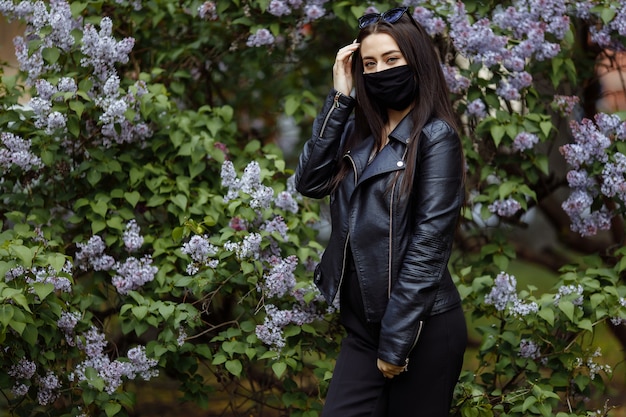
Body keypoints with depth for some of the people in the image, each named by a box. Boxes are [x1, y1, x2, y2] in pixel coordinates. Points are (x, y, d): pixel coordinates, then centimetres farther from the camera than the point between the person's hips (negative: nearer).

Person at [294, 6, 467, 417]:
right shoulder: (359, 132, 12)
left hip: (421, 329, -6)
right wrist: (339, 98, -5)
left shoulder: (435, 137, -9)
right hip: (362, 324, 6)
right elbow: (310, 181, -2)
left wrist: (395, 341, -16)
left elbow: (428, 245, -14)